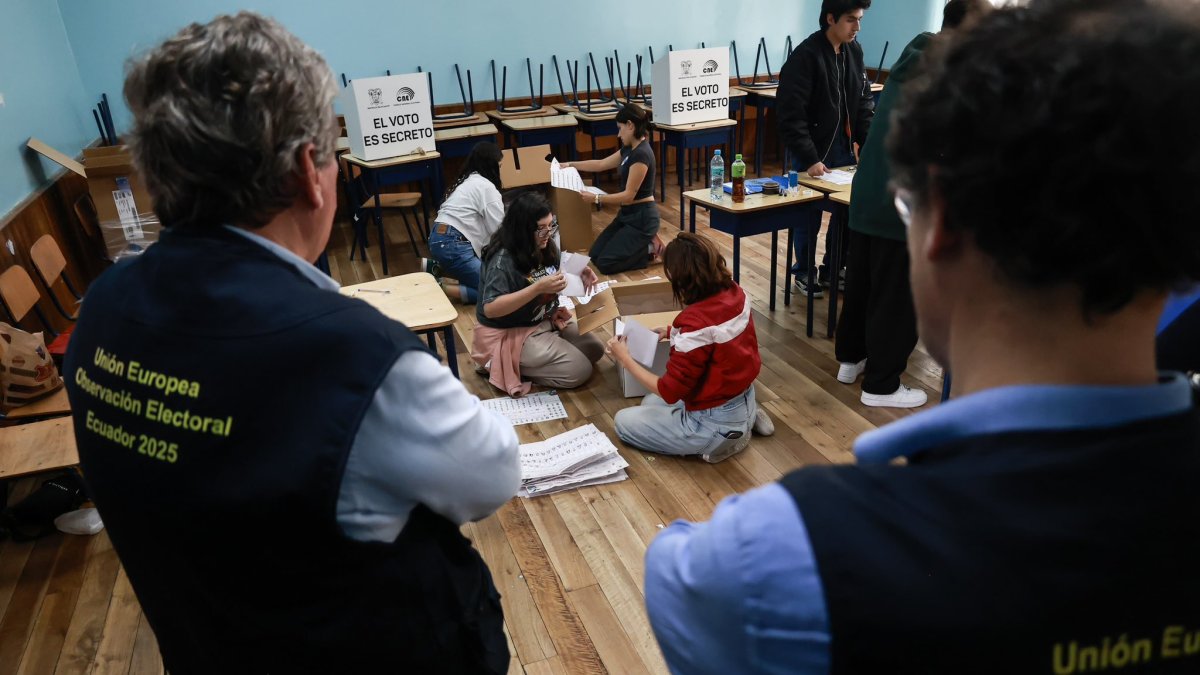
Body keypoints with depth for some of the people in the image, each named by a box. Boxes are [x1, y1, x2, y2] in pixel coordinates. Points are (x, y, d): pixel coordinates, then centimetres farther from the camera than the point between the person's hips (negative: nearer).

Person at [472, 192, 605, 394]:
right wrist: (538, 288, -37)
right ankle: (508, 366, 0)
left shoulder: (545, 248, -3)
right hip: (511, 332, -8)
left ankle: (523, 362, 11)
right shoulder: (503, 260, -26)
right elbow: (490, 309, -32)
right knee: (579, 370, -14)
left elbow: (555, 278, 13)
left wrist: (578, 275, -10)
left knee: (595, 350, 7)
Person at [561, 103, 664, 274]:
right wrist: (570, 165, 26)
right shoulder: (629, 149, 8)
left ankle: (651, 249, 2)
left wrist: (596, 199, -20)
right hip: (627, 214, 10)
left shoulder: (641, 154, -22)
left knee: (605, 264, -13)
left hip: (642, 217, -10)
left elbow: (629, 195, -22)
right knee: (594, 255, 7)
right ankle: (644, 244, 15)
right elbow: (601, 164, 22)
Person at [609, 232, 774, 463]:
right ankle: (748, 416, 16)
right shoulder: (735, 293, -8)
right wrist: (675, 332, 12)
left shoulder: (695, 323, -32)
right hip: (744, 399, 8)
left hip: (714, 424, -8)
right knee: (651, 402, 29)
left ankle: (718, 441, 0)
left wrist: (625, 359, -13)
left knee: (624, 421, 9)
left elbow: (669, 392, -22)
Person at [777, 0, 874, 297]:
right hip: (812, 154, -6)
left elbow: (864, 103, 9)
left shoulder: (854, 51, 4)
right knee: (809, 216, 6)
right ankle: (804, 273, 23)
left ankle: (832, 270, 27)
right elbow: (791, 115, -21)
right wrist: (809, 159, -23)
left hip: (844, 150, 6)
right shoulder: (805, 56, -18)